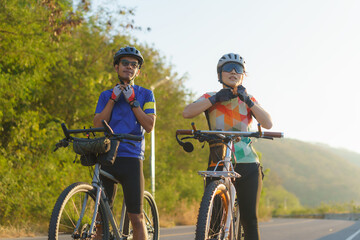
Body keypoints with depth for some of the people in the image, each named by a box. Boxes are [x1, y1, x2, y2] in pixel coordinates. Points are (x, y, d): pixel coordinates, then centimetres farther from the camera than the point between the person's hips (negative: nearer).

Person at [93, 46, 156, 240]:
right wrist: (113, 99, -2)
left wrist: (132, 100, -5)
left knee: (136, 217, -6)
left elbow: (149, 126, -1)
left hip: (131, 157, -2)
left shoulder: (145, 95, 11)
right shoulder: (106, 95, 17)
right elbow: (98, 125, 4)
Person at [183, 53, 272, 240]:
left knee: (250, 220, -4)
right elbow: (187, 112, -7)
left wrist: (248, 101, -12)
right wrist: (215, 99, -13)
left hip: (248, 164, 1)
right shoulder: (210, 98, 12)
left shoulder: (248, 100, 15)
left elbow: (268, 123, -1)